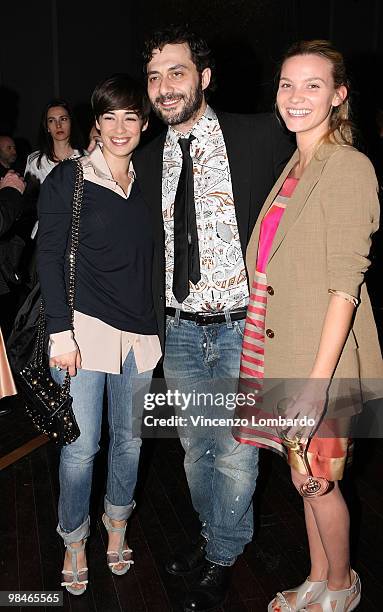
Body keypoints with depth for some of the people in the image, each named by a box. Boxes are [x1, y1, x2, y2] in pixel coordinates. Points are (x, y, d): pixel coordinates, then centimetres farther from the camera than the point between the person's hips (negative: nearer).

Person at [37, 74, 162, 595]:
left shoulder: (144, 185, 13)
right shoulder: (68, 179, -1)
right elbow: (50, 258, -6)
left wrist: (157, 325, 13)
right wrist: (60, 330, -14)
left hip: (138, 331, 5)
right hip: (84, 327, -4)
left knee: (129, 437, 11)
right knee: (81, 443, -1)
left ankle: (117, 525, 33)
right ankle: (74, 540, 22)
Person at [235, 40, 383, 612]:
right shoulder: (294, 168, 12)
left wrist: (317, 379, -23)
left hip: (320, 358, -7)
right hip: (280, 351, 7)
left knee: (317, 480, 8)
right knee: (306, 477, 19)